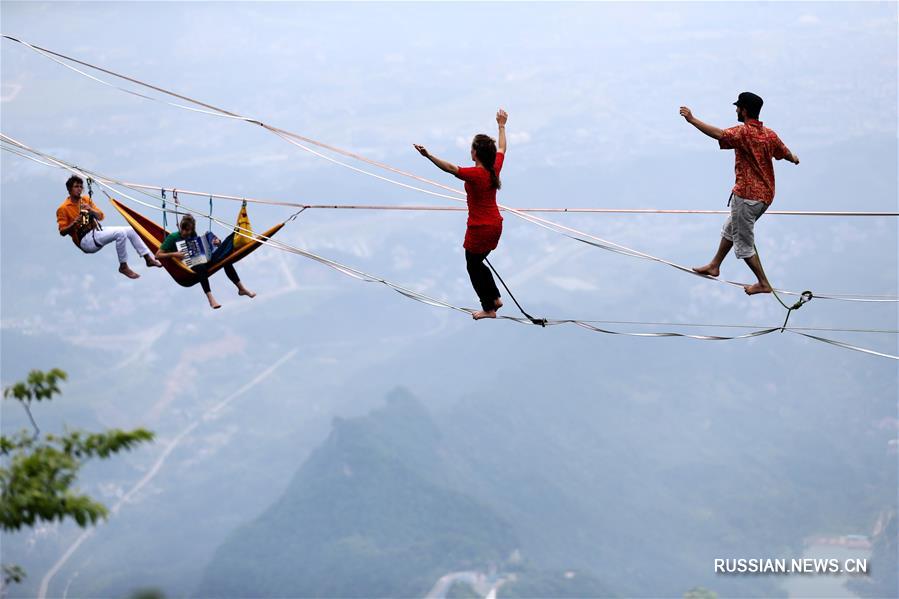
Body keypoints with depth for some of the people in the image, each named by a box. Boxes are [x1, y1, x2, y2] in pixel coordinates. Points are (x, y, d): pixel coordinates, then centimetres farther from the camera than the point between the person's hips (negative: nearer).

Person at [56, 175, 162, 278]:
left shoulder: (86, 199, 13)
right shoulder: (63, 208, -6)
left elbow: (101, 216, 10)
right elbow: (62, 232, -9)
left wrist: (90, 210, -11)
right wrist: (74, 224, -28)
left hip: (97, 231, 7)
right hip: (86, 240, -7)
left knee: (130, 230, 0)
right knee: (120, 233, -27)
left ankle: (149, 258, 8)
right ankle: (123, 266, -16)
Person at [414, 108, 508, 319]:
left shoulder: (474, 174, -25)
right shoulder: (495, 168, -4)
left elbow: (450, 168, -37)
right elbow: (502, 149, 15)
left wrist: (429, 156, -45)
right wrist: (501, 126, 29)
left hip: (479, 229, -8)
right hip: (495, 226, 8)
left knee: (474, 266, 11)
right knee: (478, 262, 25)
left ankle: (488, 308, 18)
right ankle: (495, 298, 30)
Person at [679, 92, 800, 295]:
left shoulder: (743, 132, -20)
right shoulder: (769, 135, 3)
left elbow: (719, 134, -37)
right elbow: (787, 154, 17)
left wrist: (692, 119, -37)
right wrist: (794, 158, 42)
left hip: (747, 196, -9)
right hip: (765, 195, 9)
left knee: (744, 244, 4)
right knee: (730, 230, 27)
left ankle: (763, 284, 9)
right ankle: (714, 266, 40)